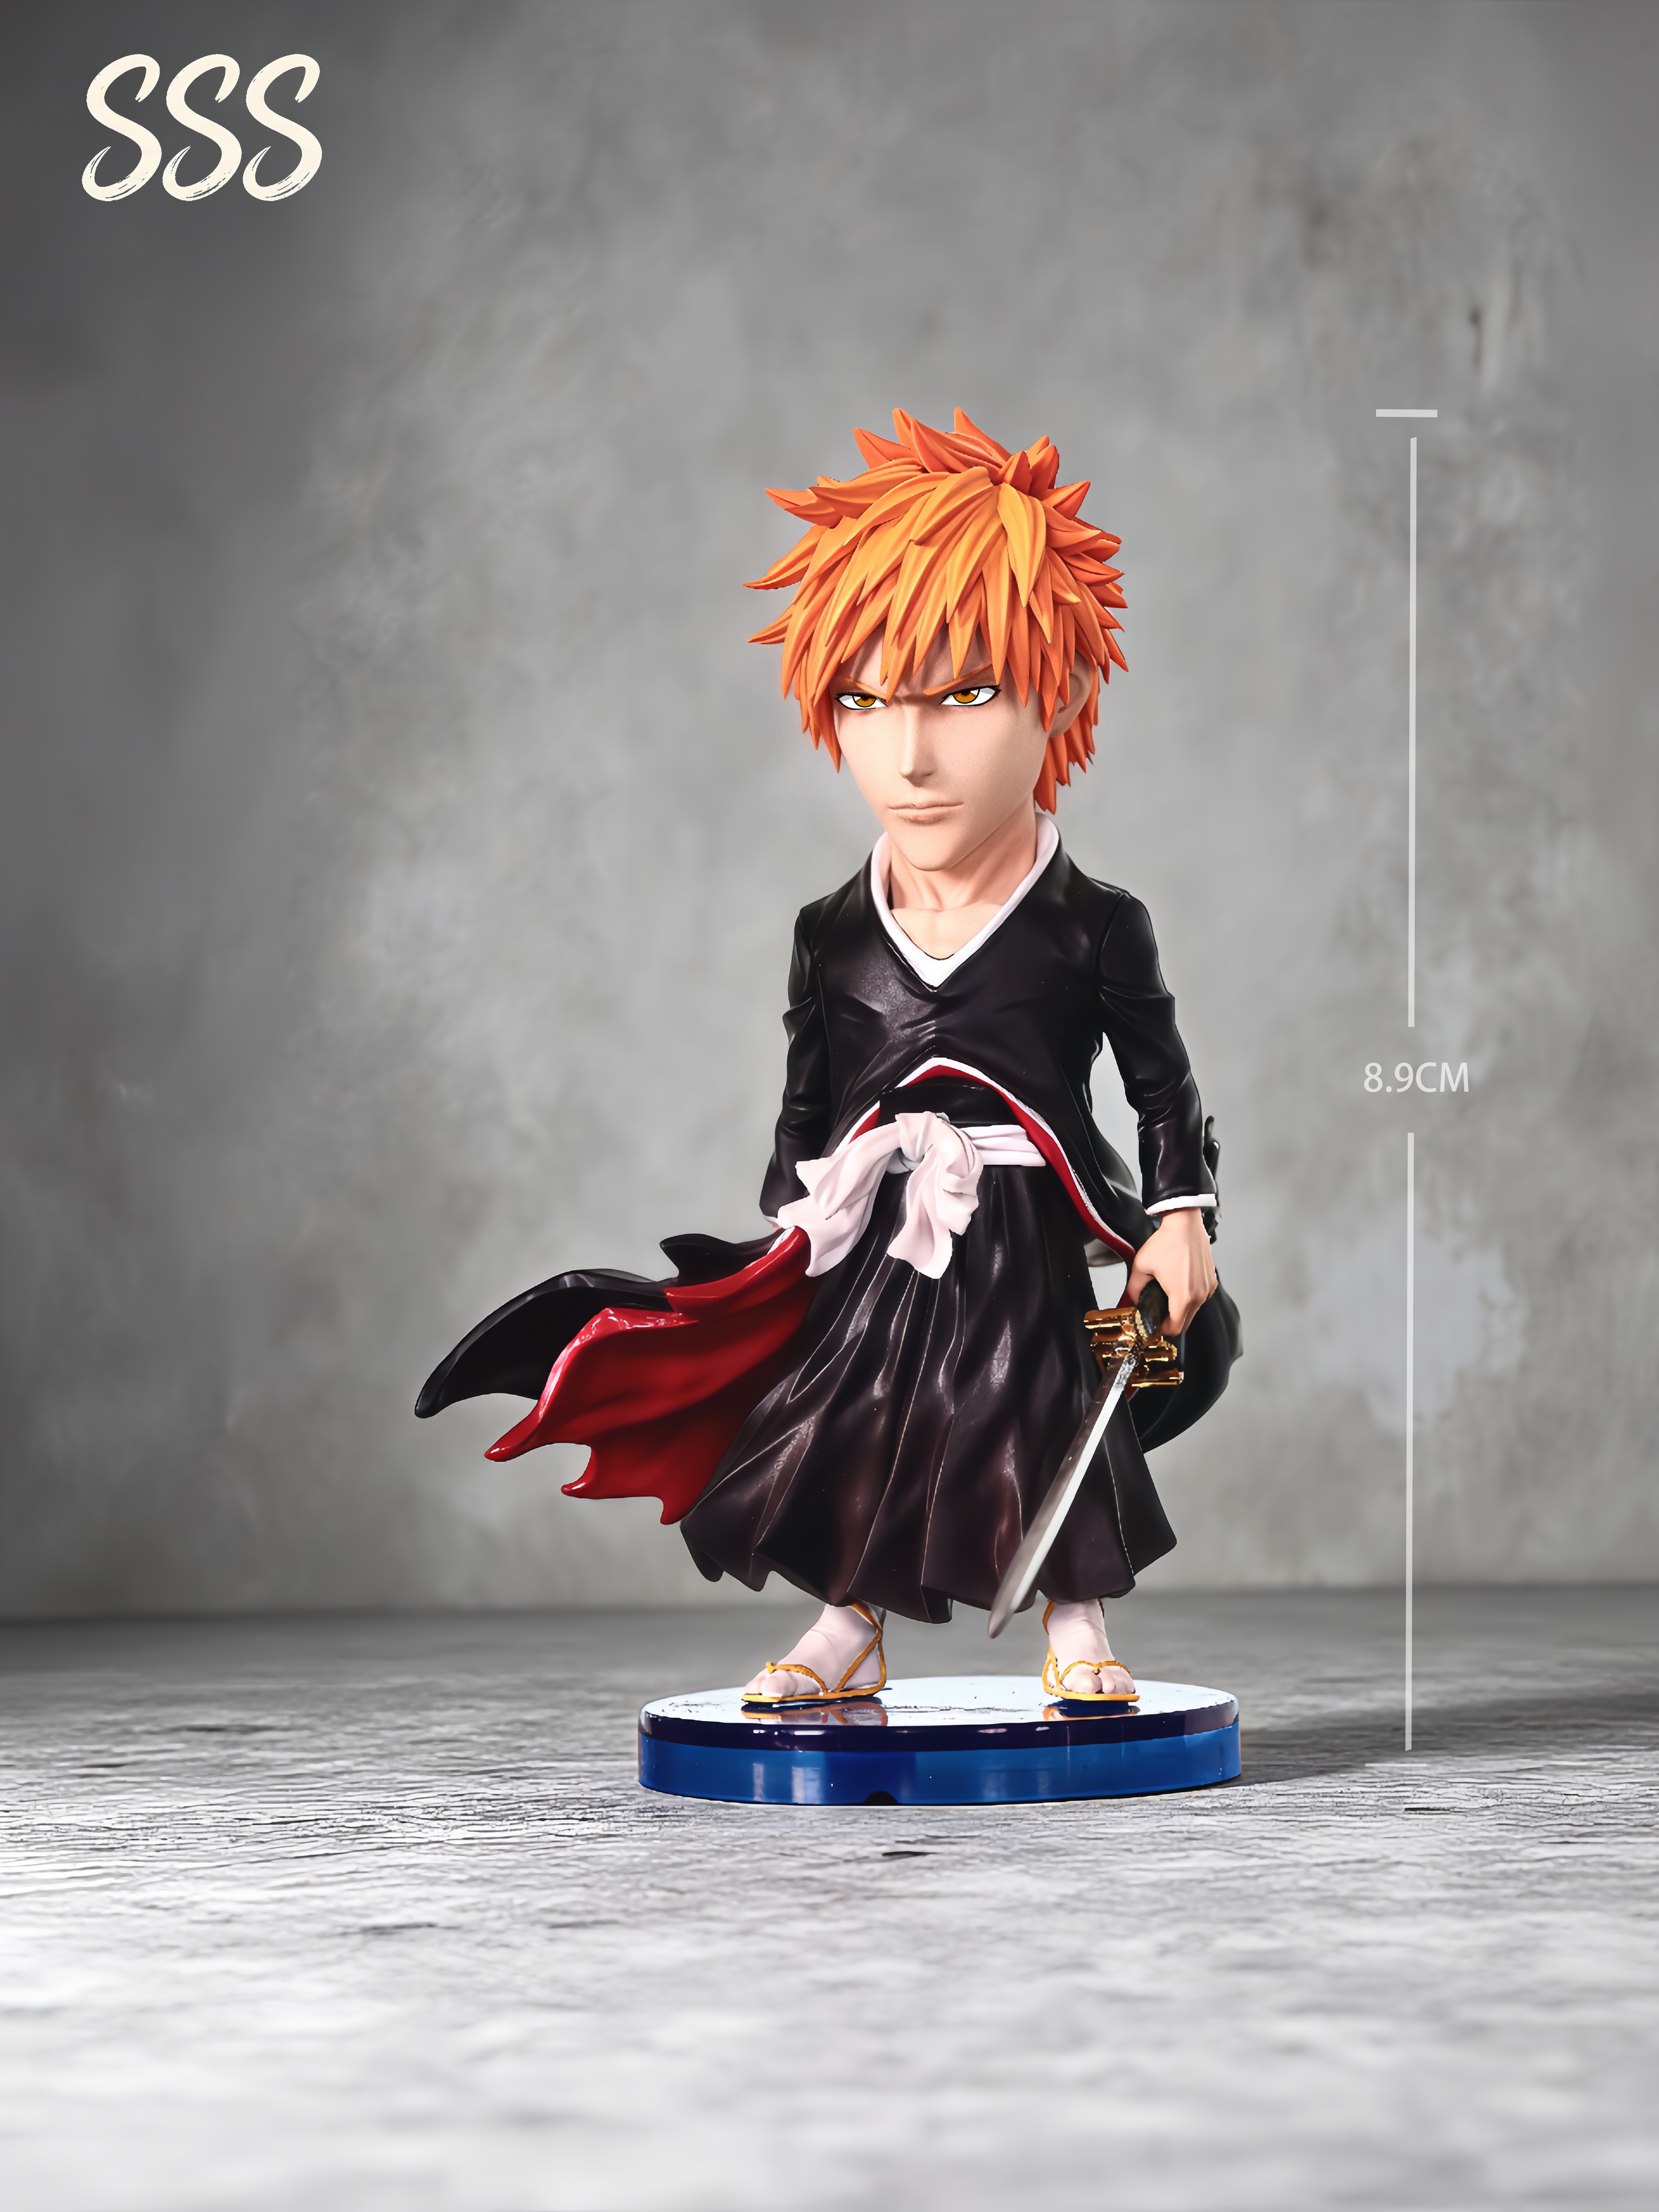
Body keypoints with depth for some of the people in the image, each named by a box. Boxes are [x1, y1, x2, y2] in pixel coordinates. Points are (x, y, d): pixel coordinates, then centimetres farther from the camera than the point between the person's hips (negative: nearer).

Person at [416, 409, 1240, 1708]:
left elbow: (1162, 1082, 0)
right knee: (857, 1429, 6)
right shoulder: (833, 939, 1)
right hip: (876, 1246, 3)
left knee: (1057, 1432, 1)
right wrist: (788, 1231, 10)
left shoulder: (1092, 929, -7)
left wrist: (1181, 1218, -4)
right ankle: (850, 1631, 23)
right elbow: (807, 1099, 11)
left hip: (1025, 1245, -3)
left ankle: (1079, 1635, 18)